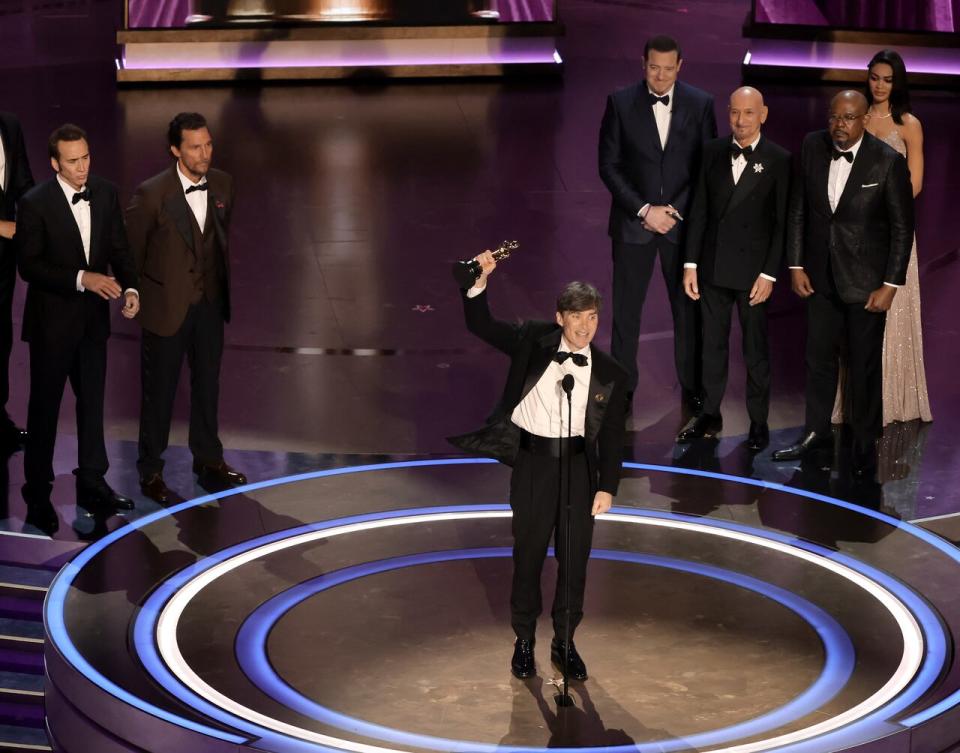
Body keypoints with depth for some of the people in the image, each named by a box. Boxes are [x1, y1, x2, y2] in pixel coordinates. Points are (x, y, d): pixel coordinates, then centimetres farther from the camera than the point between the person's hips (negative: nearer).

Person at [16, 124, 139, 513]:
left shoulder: (106, 193, -1)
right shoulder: (35, 203, -16)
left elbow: (119, 248, 5)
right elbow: (28, 265, -17)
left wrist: (129, 288, -13)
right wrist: (81, 278, -25)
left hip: (93, 317, 4)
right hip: (52, 320, -4)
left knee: (92, 401, 11)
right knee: (45, 404, 9)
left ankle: (92, 483, 20)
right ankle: (38, 484, 23)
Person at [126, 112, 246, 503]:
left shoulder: (222, 184, -4)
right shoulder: (152, 194, -21)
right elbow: (130, 251, -8)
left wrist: (222, 286, 14)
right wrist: (138, 296, -1)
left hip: (210, 304, 5)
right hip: (167, 306, -5)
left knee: (207, 384, 18)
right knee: (159, 390, 8)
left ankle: (208, 460, 35)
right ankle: (151, 471, 22)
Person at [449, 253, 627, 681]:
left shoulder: (609, 374, 1)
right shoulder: (533, 342, -1)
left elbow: (612, 436, 3)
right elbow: (481, 326, -3)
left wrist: (607, 487, -3)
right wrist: (479, 283, -19)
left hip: (579, 467, 1)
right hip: (533, 462, -1)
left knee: (575, 559, 8)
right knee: (528, 555, 8)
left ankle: (565, 642, 25)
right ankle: (524, 642, 23)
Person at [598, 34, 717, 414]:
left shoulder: (700, 104, -2)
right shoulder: (621, 103, -4)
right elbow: (609, 165, -4)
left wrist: (675, 210, -9)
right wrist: (644, 210, -12)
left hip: (683, 222, 0)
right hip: (633, 222, 0)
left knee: (689, 307, 7)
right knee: (626, 309, 6)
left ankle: (692, 386, 19)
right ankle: (623, 387, 16)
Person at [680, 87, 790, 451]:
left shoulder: (779, 160, -8)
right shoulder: (712, 152, 2)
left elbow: (782, 223, -7)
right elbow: (699, 210, 5)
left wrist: (769, 274, -11)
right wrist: (691, 263, 2)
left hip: (752, 269, -3)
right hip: (713, 266, 3)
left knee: (755, 349, 6)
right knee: (712, 343, 13)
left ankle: (758, 422, 16)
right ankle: (709, 414, 25)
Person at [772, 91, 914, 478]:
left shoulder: (888, 162, -16)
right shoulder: (812, 147, -4)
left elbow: (902, 227, -9)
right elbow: (798, 208, 4)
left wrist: (890, 285, -11)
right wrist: (796, 265, 2)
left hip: (866, 280, -4)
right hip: (821, 275, 4)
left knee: (864, 365, 6)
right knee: (819, 356, 15)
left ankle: (865, 443, 20)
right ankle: (816, 431, 31)